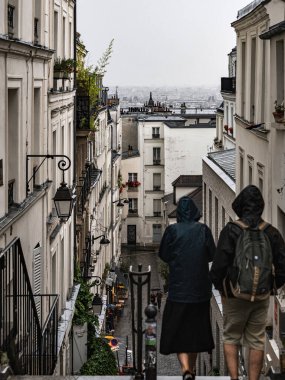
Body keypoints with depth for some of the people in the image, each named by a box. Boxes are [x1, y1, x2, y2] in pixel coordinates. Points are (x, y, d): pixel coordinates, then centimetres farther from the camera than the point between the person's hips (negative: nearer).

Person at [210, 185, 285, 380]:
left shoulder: (230, 231, -14)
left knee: (231, 338, 12)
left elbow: (219, 265, -15)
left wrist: (219, 285, 3)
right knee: (257, 341, 11)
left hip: (234, 296, -3)